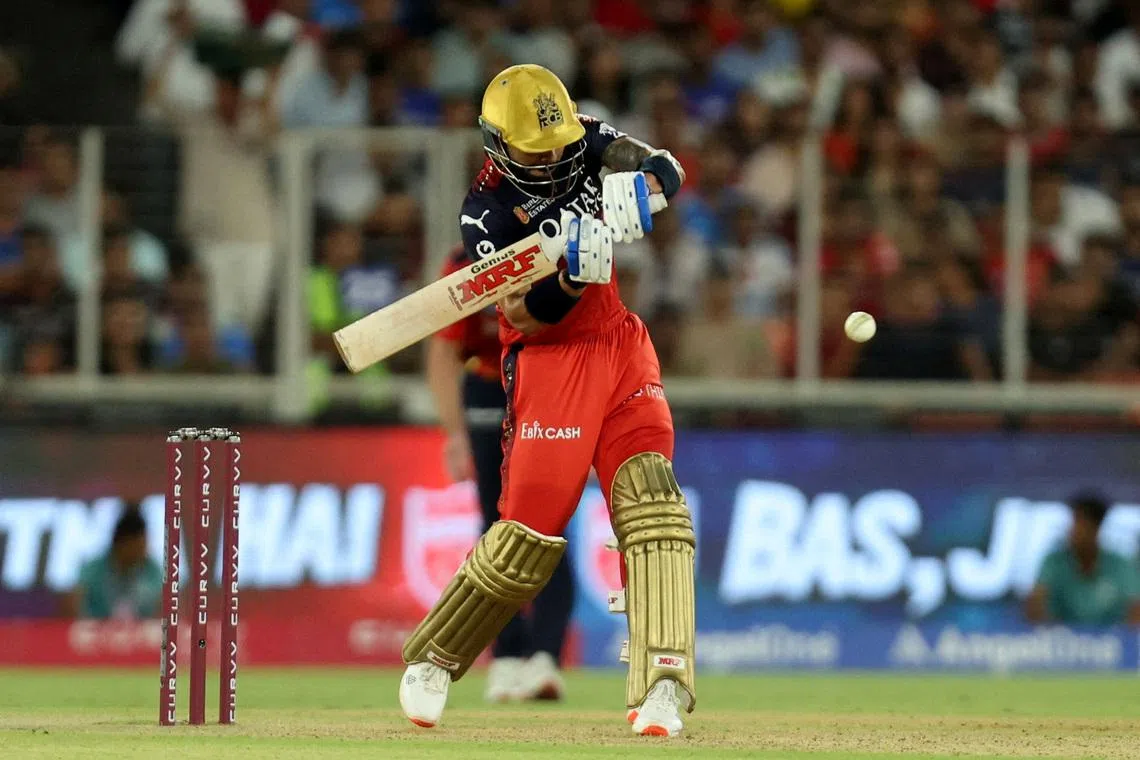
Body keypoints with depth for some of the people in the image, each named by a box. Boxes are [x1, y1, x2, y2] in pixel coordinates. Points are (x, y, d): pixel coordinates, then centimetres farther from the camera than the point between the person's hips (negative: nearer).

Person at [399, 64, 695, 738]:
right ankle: (432, 660, 16)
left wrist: (624, 196, -34)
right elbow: (525, 315, -17)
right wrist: (575, 265, -34)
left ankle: (663, 685, -23)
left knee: (650, 495, -16)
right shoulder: (486, 213, -11)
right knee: (529, 533, -7)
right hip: (550, 361, -4)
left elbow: (667, 173, -13)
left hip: (623, 350, 4)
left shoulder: (589, 142, 1)